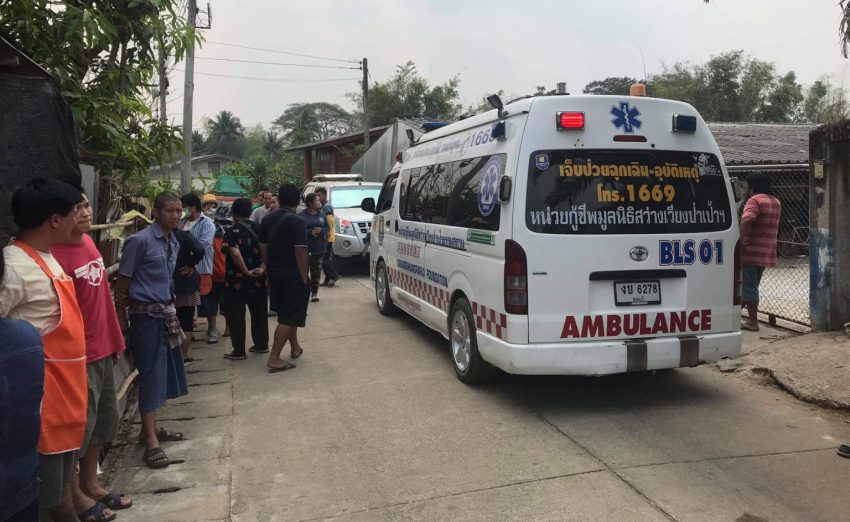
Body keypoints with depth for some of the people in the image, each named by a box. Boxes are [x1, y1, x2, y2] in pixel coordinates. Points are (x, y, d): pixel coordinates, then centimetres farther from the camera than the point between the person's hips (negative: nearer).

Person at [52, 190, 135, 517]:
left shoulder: (88, 242, 7)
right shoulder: (57, 254, -20)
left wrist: (115, 340, 16)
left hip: (102, 350, 9)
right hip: (80, 356, -9)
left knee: (105, 418, 19)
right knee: (79, 426, 6)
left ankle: (90, 484, 36)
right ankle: (75, 495, 25)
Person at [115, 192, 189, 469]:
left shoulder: (174, 242, 11)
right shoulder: (140, 240, -13)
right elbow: (122, 282, -10)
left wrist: (171, 311, 17)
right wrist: (122, 318, -8)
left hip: (166, 312, 8)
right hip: (147, 314, -8)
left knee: (163, 373, 12)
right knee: (152, 374, -6)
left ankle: (150, 428, 25)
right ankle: (151, 441, -1)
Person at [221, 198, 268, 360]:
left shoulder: (232, 232, -11)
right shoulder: (259, 229, 5)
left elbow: (235, 253, -26)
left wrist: (247, 272, -20)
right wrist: (262, 268, -12)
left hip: (237, 280, -5)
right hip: (258, 280, 5)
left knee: (236, 316, 3)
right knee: (259, 313, 17)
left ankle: (238, 351, 6)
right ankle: (261, 345, 26)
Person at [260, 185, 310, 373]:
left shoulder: (267, 220, 6)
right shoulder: (297, 221, -15)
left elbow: (263, 248, 9)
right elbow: (300, 252, -20)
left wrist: (269, 269, 17)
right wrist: (304, 278, -14)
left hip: (274, 274, 7)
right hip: (293, 276, -7)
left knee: (288, 314, 22)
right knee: (288, 318, -2)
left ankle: (295, 348, 35)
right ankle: (274, 359, -4)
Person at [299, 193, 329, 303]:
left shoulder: (321, 214, 9)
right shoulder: (302, 215, -6)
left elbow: (327, 227, 10)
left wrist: (321, 231, -10)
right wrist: (310, 232, -18)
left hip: (319, 247, 4)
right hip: (306, 247, -4)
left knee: (317, 271, 7)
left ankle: (314, 293, 16)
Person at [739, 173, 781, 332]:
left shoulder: (755, 200, -13)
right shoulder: (776, 202, 16)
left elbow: (746, 220, -31)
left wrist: (741, 240, -24)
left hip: (751, 251, -9)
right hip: (767, 252, 9)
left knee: (749, 286, -1)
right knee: (752, 285, 17)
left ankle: (753, 321, 2)